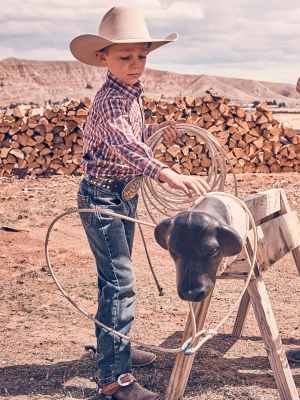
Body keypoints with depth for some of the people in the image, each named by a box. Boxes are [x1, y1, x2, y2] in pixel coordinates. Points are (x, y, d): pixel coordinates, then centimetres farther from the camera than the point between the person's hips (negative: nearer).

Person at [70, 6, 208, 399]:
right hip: (102, 196, -10)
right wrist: (167, 173, -56)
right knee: (119, 281, -12)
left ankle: (116, 348, 35)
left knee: (117, 276, 19)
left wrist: (154, 129, 7)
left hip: (124, 195, 10)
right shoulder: (111, 99, -24)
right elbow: (123, 143, -43)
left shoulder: (130, 93, 7)